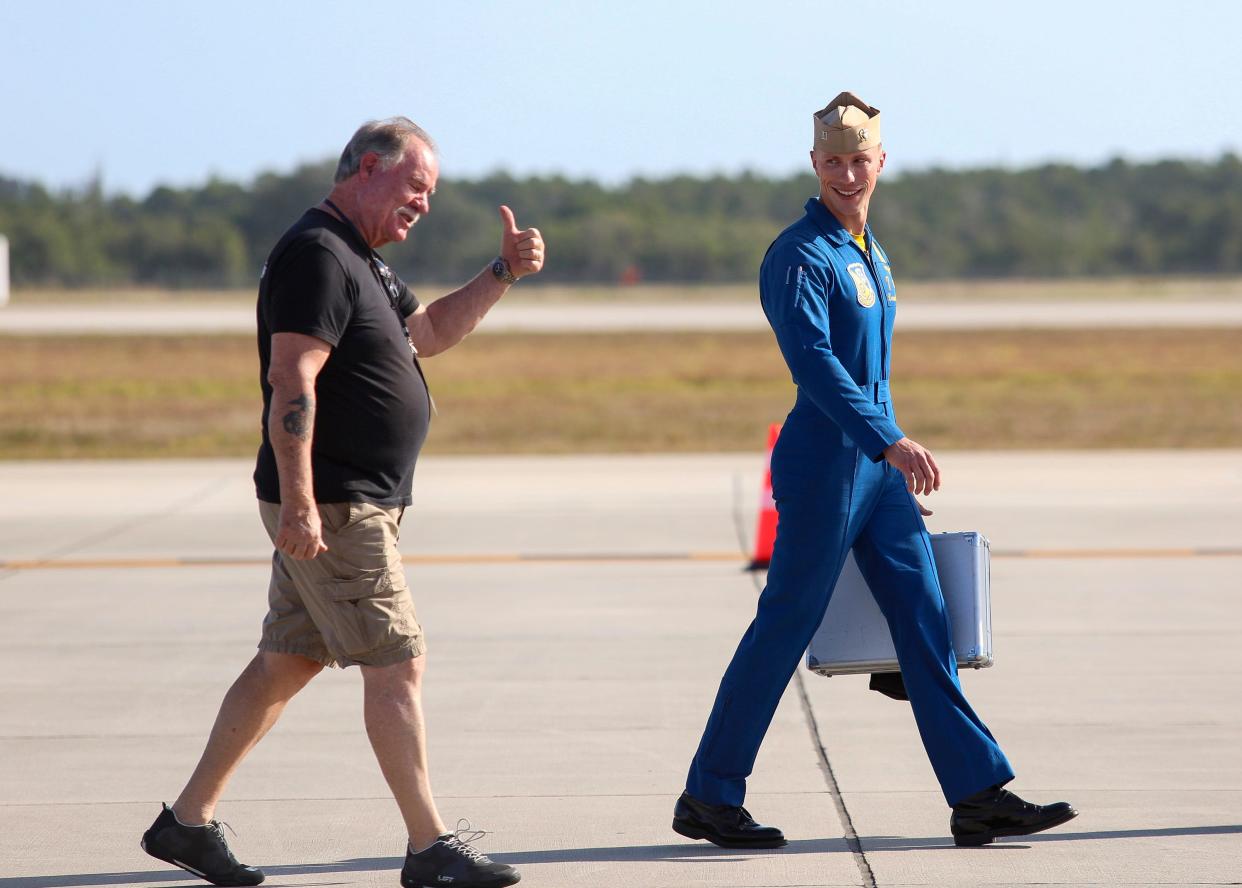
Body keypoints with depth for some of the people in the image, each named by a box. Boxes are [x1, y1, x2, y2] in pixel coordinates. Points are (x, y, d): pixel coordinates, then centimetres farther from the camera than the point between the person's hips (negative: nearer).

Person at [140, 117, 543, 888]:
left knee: (287, 663, 13)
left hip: (353, 505, 11)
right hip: (332, 508, -11)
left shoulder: (359, 261, 18)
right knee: (397, 664, -8)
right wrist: (297, 501, -27)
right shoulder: (316, 255, -16)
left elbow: (429, 332, 29)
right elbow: (291, 380, -22)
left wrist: (504, 274, 15)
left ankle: (188, 820, 19)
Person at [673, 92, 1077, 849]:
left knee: (926, 622, 3)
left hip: (879, 466, 8)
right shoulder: (800, 255, -11)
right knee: (785, 627, -3)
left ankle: (979, 795, 2)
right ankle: (708, 796, 5)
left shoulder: (870, 254, 17)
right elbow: (814, 362, -24)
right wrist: (889, 441, -34)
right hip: (825, 463, -8)